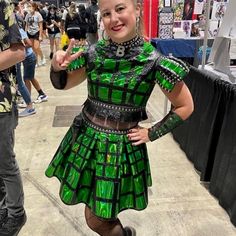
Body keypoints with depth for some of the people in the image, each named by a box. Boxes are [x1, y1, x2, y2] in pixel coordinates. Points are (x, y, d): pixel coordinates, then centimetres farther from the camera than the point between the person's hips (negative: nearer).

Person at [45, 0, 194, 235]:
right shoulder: (93, 53, -4)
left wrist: (151, 133, -5)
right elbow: (62, 84, 9)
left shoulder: (154, 61, -15)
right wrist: (56, 67, -12)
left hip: (121, 147, -4)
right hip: (85, 139, 5)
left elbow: (185, 106, -4)